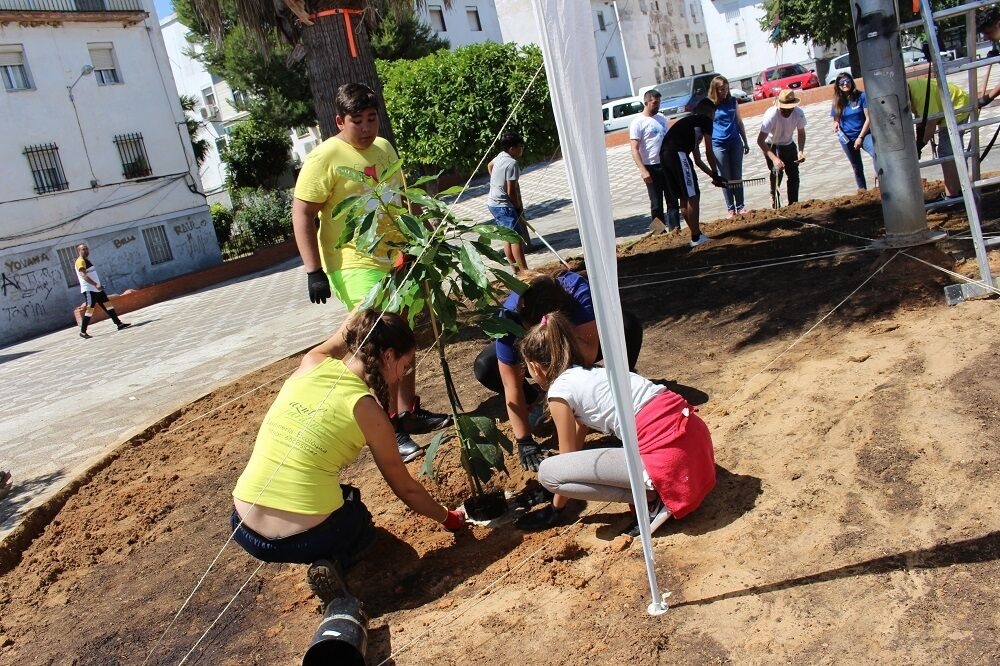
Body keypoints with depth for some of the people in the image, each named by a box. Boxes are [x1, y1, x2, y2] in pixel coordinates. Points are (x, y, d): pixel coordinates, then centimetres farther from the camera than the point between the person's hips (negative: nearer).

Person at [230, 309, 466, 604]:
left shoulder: (310, 365, 2)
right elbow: (406, 490, 3)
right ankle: (333, 565, 2)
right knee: (358, 516, 31)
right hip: (304, 539, -6)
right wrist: (448, 518, 19)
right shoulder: (367, 410, -9)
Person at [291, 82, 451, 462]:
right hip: (356, 266, -8)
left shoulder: (384, 148, 11)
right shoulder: (326, 157, -12)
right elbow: (302, 213, -16)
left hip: (395, 259, 8)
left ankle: (409, 413, 29)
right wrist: (314, 271, -22)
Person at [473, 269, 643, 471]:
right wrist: (524, 441, -33)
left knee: (629, 325, -30)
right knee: (484, 367, -27)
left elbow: (589, 356, -42)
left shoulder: (576, 289, -39)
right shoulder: (509, 317, -36)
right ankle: (536, 401, 1)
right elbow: (512, 385, -32)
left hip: (578, 345, 0)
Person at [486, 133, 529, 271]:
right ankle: (524, 271, -15)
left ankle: (515, 268, 19)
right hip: (503, 205, -10)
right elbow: (511, 191, -21)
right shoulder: (512, 163, -21)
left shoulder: (500, 156, 5)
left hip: (493, 202, 10)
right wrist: (519, 208, -7)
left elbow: (489, 165, 29)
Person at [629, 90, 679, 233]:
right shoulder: (638, 122, -9)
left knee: (672, 199, 7)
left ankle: (675, 228, 13)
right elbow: (635, 149, -14)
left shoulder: (661, 119, 12)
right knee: (656, 202, 1)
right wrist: (643, 170, -23)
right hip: (651, 168, -6)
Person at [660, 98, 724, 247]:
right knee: (693, 196, -4)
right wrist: (715, 174, 19)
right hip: (677, 154, -9)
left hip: (664, 155, 9)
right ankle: (696, 237, -2)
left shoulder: (690, 122, 35)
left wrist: (713, 176, 37)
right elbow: (709, 152, 7)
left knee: (684, 197, 15)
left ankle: (697, 234, 22)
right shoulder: (705, 121, 10)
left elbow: (698, 161, 37)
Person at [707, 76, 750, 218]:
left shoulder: (732, 101, 6)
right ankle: (730, 209, 11)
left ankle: (740, 206, 13)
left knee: (737, 176, 6)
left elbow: (739, 122, 13)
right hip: (718, 146, -3)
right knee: (725, 178, 4)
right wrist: (709, 149, -7)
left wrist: (745, 142, 14)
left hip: (735, 143, 3)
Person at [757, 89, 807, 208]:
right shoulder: (771, 115, -35)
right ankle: (776, 204, -11)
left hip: (789, 144, 4)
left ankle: (793, 205, 13)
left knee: (794, 174, 1)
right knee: (776, 172, -21)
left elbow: (801, 133, -5)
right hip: (771, 145, -4)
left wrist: (801, 151, -21)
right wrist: (774, 158, -48)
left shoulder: (798, 113, -23)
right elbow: (760, 140, -38)